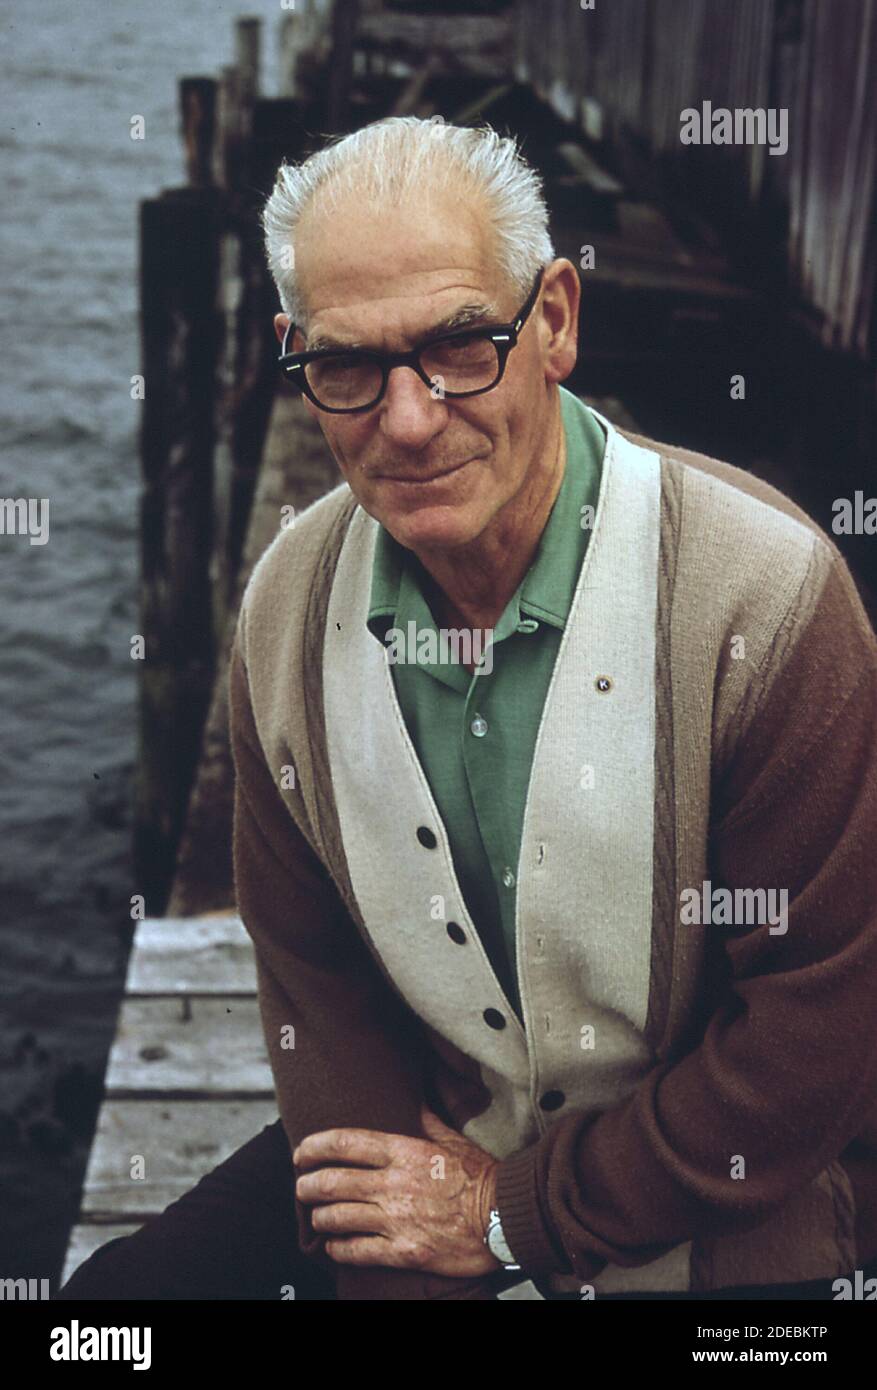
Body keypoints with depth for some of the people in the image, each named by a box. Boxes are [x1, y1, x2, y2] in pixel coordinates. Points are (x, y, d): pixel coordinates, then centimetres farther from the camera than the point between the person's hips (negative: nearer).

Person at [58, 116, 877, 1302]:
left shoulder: (765, 591, -23)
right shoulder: (286, 607, -7)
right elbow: (314, 978, 0)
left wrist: (523, 1210, -13)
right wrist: (410, 1265, -9)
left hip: (733, 1221, -3)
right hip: (424, 1143, 3)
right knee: (119, 1294, -2)